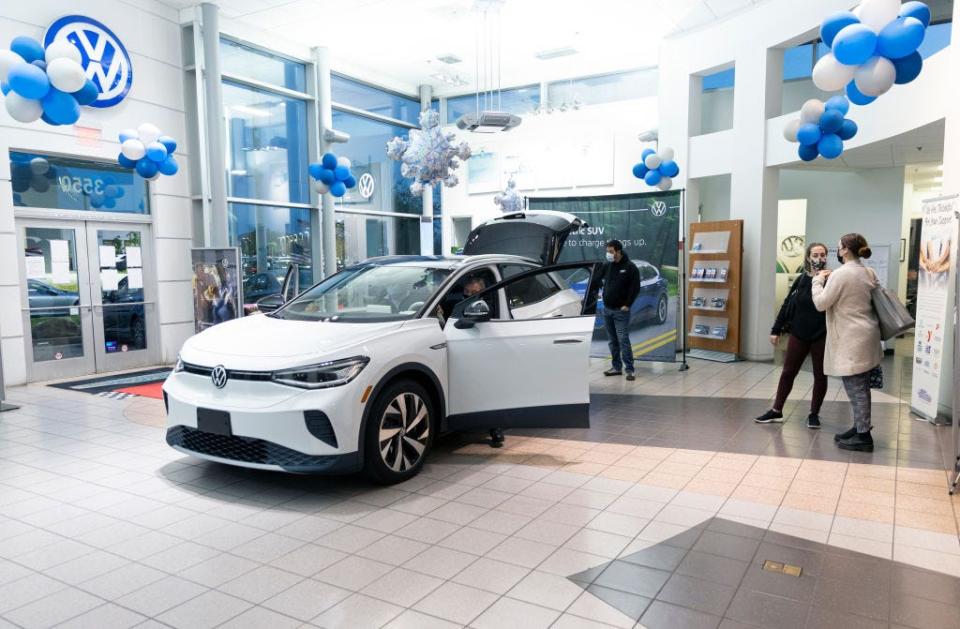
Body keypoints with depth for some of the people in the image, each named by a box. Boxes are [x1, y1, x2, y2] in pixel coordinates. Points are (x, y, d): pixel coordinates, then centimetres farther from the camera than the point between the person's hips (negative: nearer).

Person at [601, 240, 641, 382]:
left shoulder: (630, 267, -7)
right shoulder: (607, 266, 9)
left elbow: (635, 288, -9)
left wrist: (627, 305, -13)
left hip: (621, 311, -6)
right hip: (607, 310, 6)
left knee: (623, 340, -10)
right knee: (613, 341, 11)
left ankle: (629, 370, -6)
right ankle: (616, 367, 19)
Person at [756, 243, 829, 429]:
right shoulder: (801, 280, 2)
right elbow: (787, 305, 7)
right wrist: (776, 330, 8)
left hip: (822, 336, -3)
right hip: (799, 335, 3)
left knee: (820, 376, 10)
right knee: (788, 372, 11)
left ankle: (814, 414, 26)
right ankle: (776, 411, 22)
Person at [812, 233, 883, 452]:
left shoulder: (840, 274, -17)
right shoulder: (870, 273, 9)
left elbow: (821, 304, -14)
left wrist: (818, 280, 1)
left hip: (851, 339, -9)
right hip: (865, 336, 9)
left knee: (855, 388, -2)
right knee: (860, 387, 17)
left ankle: (863, 436, 5)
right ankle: (860, 428, 26)